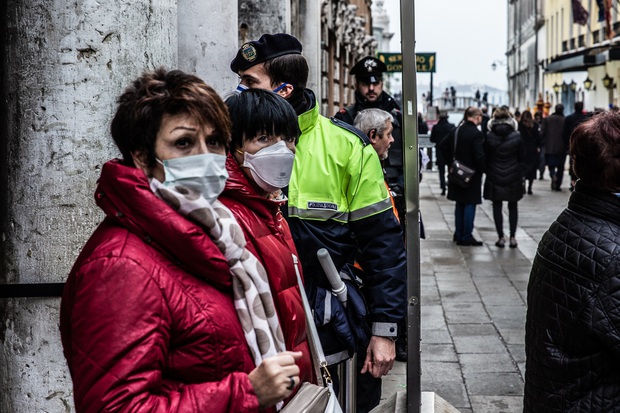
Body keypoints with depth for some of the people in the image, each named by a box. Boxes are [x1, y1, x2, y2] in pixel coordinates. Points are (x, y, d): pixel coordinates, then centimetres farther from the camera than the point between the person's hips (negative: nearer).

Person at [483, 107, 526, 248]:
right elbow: (522, 158, -1)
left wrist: (487, 173, 11)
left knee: (497, 207, 7)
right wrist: (520, 174, 10)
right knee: (513, 207, 12)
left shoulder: (489, 137, -8)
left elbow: (485, 157, -2)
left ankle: (501, 237, 5)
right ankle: (512, 237, 11)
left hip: (494, 178, -1)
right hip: (513, 177, 1)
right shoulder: (516, 136, -6)